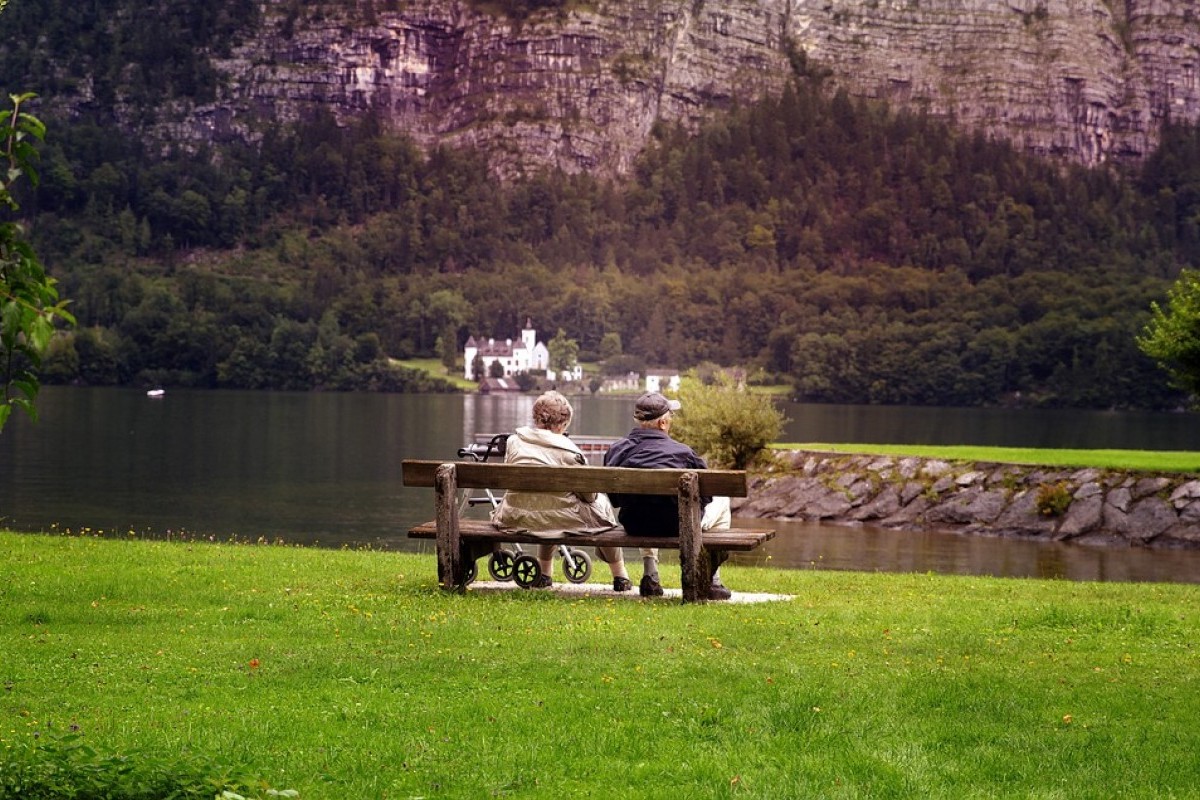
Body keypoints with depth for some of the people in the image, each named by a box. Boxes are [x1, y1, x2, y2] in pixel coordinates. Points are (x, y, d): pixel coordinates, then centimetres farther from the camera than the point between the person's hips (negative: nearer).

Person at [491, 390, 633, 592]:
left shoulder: (513, 441, 1)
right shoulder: (569, 451, -10)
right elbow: (589, 495, -4)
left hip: (514, 518, 5)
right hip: (559, 519, -4)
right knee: (601, 505, 24)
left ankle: (544, 575, 44)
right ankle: (620, 577, 32)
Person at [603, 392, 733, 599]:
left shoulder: (615, 451, -2)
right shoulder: (682, 452, -13)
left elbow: (613, 499, 7)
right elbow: (706, 494, -1)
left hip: (633, 526, 4)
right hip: (676, 527, -4)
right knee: (721, 500, 24)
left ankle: (649, 577, 31)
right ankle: (711, 580, 22)